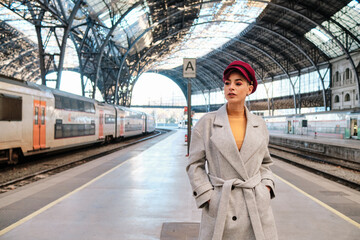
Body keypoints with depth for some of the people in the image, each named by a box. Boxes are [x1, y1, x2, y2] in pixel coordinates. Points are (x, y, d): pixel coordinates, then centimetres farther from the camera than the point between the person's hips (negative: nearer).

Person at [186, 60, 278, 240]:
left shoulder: (259, 125, 7)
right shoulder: (207, 123, -2)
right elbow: (195, 165, 0)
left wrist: (266, 187, 4)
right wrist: (208, 197, -7)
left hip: (256, 205, 3)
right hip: (220, 204, -2)